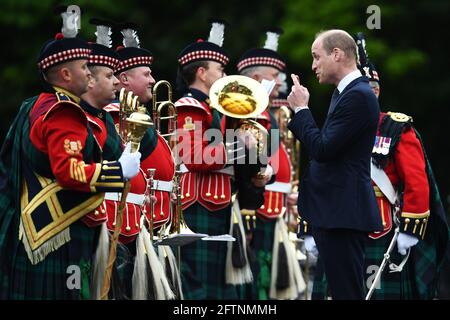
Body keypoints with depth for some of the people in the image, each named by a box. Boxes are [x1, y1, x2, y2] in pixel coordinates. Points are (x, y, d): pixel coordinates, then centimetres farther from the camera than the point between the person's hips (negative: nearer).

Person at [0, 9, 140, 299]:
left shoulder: (35, 107, 16)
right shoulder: (65, 114, -15)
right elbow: (69, 171, -24)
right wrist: (121, 170, -19)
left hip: (29, 230, 11)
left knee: (27, 290, 10)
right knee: (60, 290, -9)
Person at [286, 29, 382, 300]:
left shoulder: (358, 95, -16)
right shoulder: (346, 92, 16)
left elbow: (323, 149, -20)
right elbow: (323, 144, 18)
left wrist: (301, 108, -10)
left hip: (343, 213, -10)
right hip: (335, 209, 11)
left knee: (347, 291, -10)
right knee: (341, 288, 12)